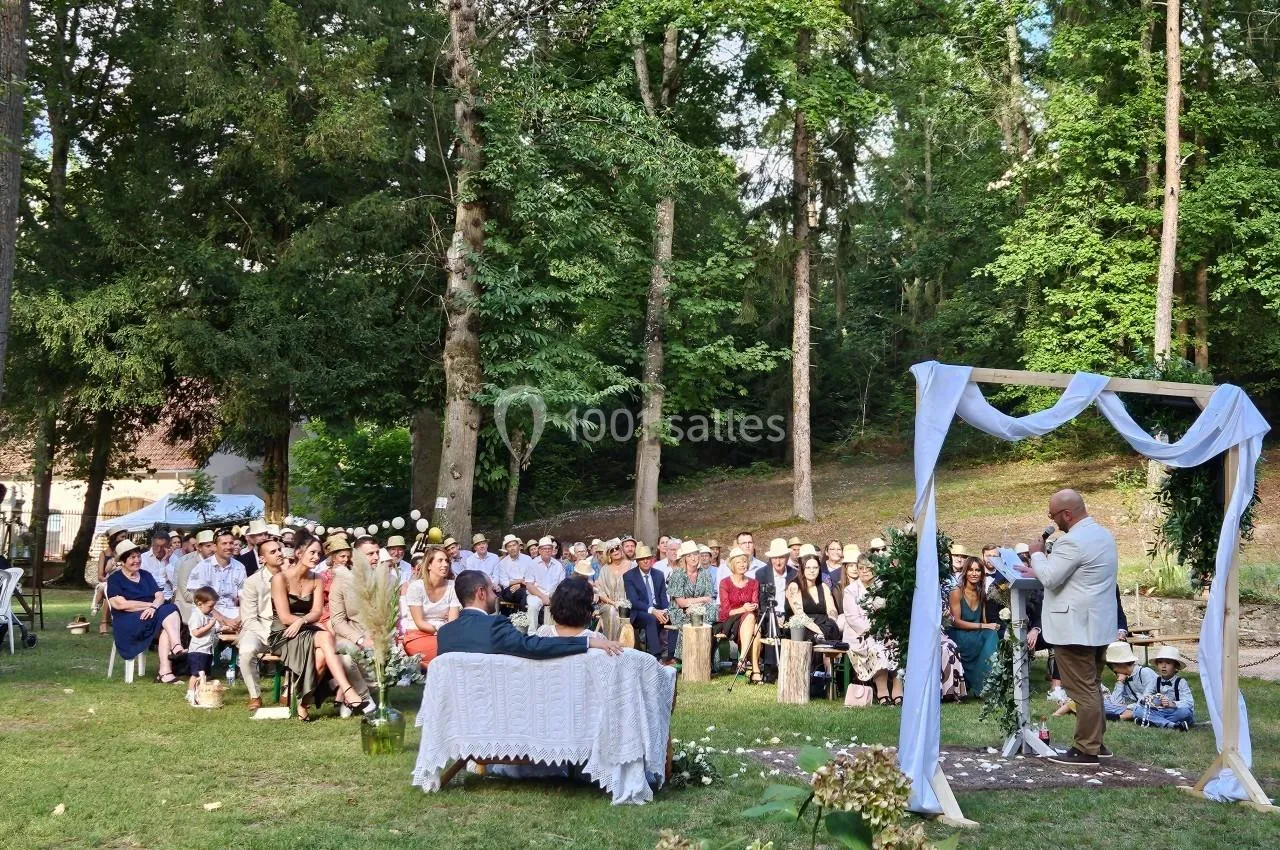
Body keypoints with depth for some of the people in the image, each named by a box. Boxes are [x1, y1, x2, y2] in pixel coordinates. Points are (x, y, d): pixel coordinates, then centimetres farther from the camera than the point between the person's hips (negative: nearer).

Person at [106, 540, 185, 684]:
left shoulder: (146, 575, 20)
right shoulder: (114, 579, 4)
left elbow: (160, 595, 8)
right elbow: (120, 604, -10)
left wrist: (154, 607, -16)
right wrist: (150, 605, -9)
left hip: (150, 616, 5)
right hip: (127, 623, -5)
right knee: (168, 614, -29)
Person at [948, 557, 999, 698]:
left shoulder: (982, 594, 12)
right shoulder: (957, 593, -6)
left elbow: (984, 621, 11)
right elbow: (956, 622, -12)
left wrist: (990, 627, -13)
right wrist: (982, 626, -18)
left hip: (978, 635, 5)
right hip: (960, 636, -5)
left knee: (992, 635, -28)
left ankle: (988, 686, -24)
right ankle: (979, 687, -22)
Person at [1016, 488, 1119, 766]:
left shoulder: (1072, 541, -20)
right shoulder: (1104, 534, 13)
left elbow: (1051, 579, -18)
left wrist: (1037, 554, -3)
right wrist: (1039, 570, 20)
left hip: (1076, 627, -10)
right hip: (1098, 625, 10)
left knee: (1082, 690, -4)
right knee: (1092, 686, 18)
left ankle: (1086, 751, 0)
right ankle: (1096, 742, 25)